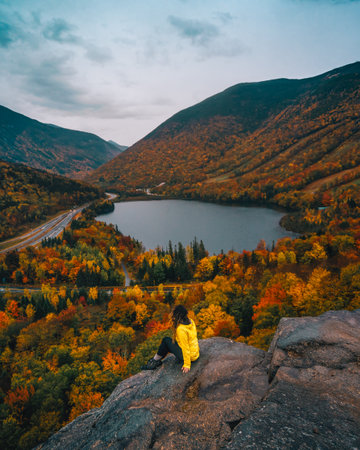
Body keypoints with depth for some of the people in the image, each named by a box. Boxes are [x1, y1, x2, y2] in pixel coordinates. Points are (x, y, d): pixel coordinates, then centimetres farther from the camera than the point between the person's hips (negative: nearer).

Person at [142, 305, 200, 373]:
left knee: (166, 341, -2)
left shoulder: (181, 329, -26)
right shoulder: (190, 321, -3)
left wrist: (187, 365, -14)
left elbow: (185, 348, -22)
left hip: (189, 356, -8)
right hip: (196, 353, 8)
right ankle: (157, 361, 26)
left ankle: (155, 360, 15)